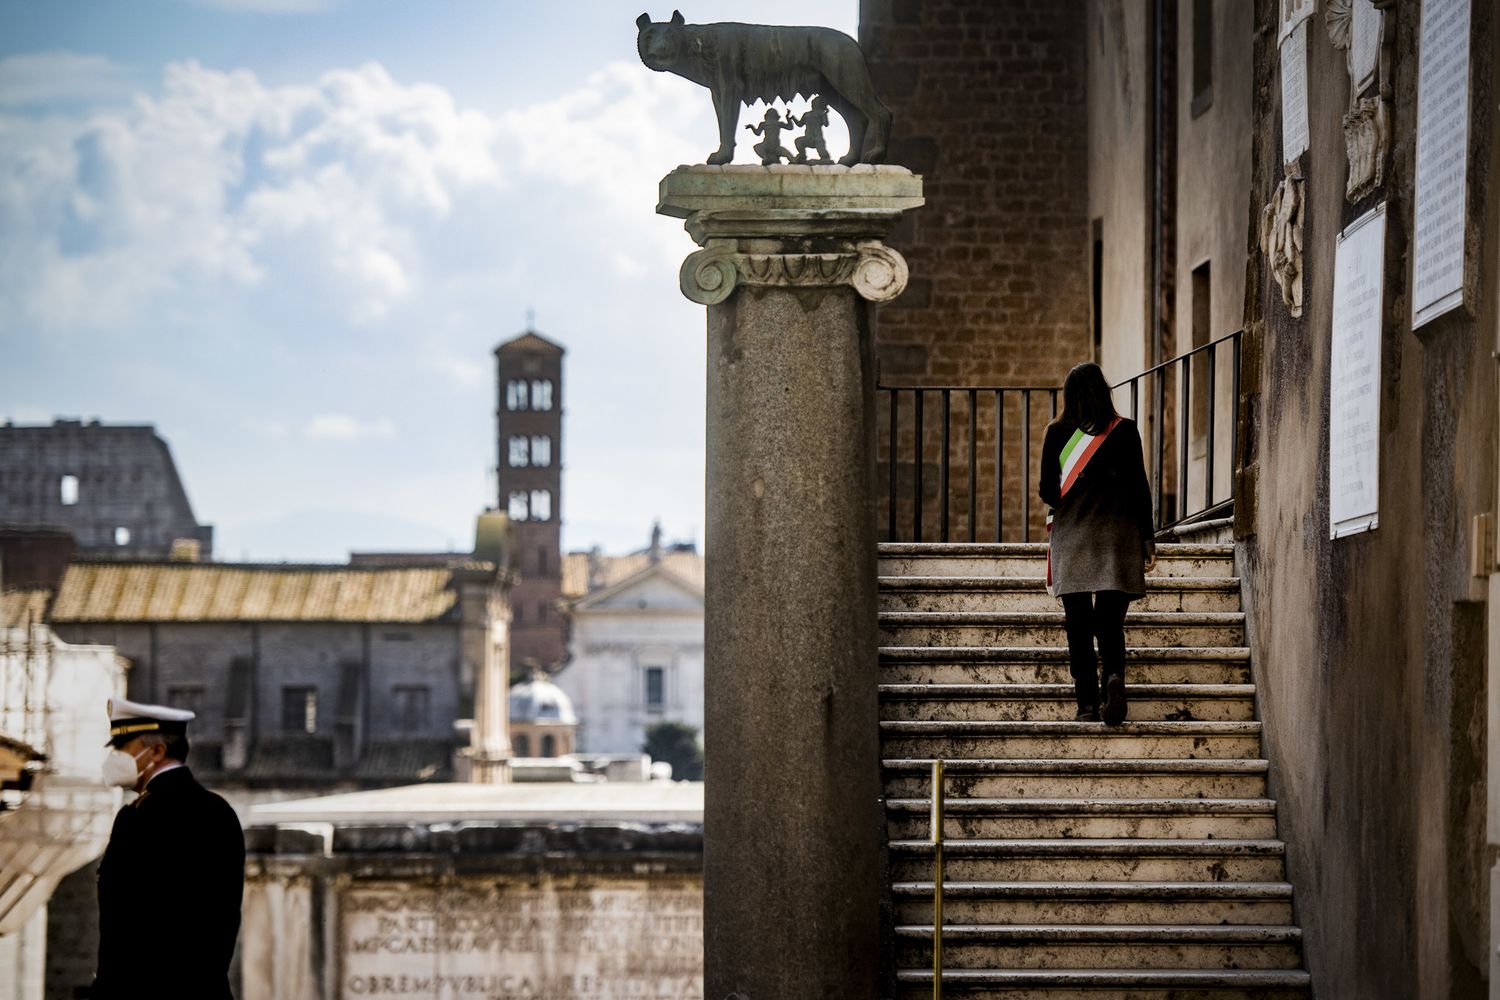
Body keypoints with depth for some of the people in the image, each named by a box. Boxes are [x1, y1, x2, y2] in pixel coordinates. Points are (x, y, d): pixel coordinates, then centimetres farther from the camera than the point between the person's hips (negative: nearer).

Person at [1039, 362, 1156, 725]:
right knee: (1110, 620, 3)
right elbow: (1139, 487, -1)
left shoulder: (1057, 433, 0)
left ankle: (1087, 704, -1)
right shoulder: (1125, 430, -1)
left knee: (1078, 626, 4)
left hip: (1070, 537, 0)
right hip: (1116, 535, 0)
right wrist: (1148, 538, 6)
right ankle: (1114, 675, -26)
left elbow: (1047, 491, 0)